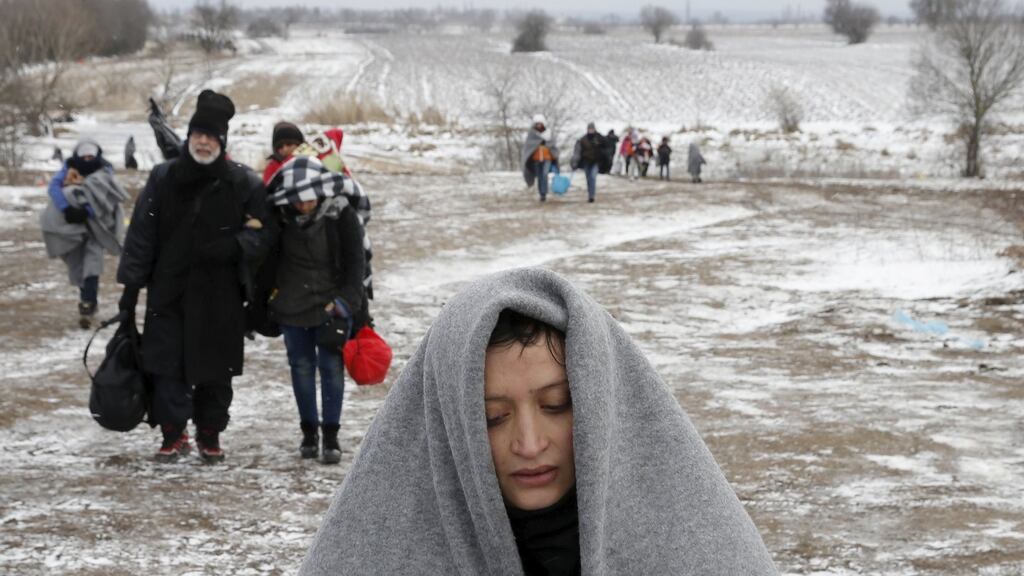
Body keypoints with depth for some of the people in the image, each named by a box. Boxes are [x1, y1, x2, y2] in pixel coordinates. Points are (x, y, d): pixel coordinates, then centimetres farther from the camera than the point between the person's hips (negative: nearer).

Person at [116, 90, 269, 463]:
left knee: (216, 369, 7)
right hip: (168, 292, 1)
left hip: (220, 296, 0)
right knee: (167, 366, -5)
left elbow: (261, 235, 2)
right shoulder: (163, 178, 2)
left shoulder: (243, 184, -1)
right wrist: (131, 286, 2)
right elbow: (141, 236, 4)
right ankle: (173, 435, 7)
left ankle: (210, 435, 23)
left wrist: (232, 246, -18)